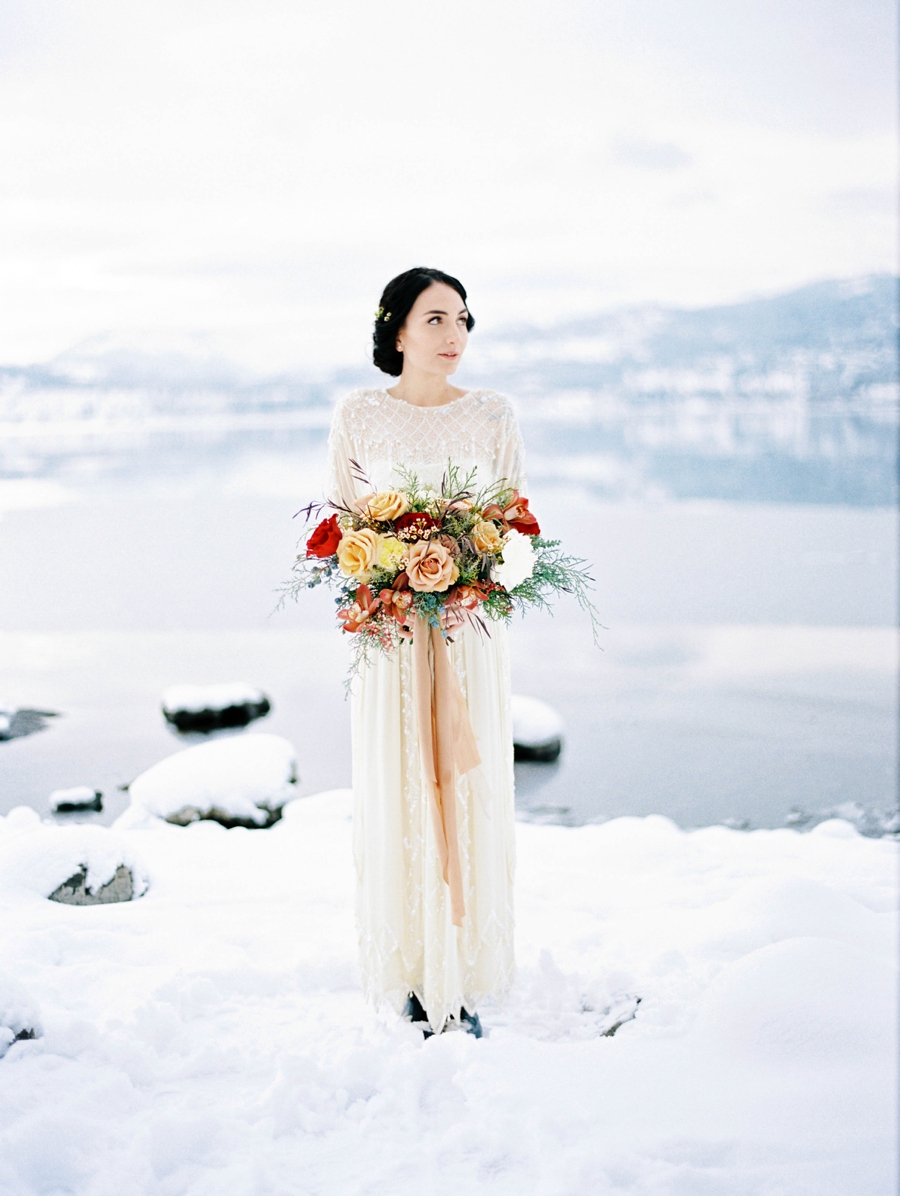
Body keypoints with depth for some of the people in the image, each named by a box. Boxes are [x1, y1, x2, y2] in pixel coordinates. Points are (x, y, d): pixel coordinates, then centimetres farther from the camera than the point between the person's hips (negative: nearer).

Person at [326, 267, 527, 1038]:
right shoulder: (359, 415, 2)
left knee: (471, 793, 1)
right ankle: (410, 981, 10)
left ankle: (463, 985, 11)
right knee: (395, 795, 1)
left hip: (471, 633, 1)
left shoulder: (493, 415, 4)